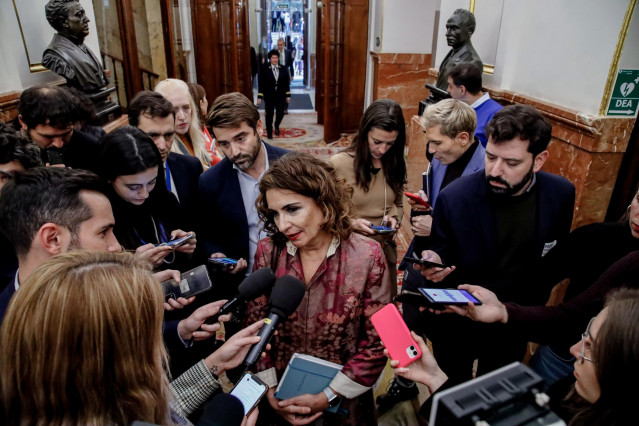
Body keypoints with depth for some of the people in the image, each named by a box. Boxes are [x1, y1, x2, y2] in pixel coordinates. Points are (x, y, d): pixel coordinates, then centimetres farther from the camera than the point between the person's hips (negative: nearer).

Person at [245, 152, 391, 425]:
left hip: (344, 400, -1)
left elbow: (377, 342, -13)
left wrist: (326, 397, -14)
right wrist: (270, 392, -10)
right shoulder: (267, 252, -11)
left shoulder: (367, 256, -18)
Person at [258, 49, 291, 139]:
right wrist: (259, 97, -9)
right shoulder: (264, 69, -3)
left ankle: (277, 126, 26)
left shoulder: (283, 69, 5)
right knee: (269, 114, 3)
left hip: (280, 96, 2)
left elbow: (287, 83, 7)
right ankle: (269, 132, 19)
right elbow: (261, 84, -5)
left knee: (280, 112, -5)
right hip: (269, 96, -2)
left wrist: (288, 95, 2)